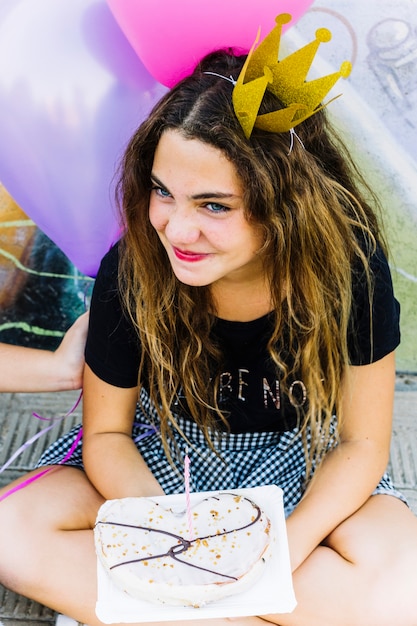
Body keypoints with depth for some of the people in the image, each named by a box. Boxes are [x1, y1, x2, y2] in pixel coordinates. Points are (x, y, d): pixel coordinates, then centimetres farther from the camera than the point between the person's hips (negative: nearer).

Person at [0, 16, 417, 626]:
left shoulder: (349, 264, -24)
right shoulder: (128, 271, -21)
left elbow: (363, 443, -13)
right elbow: (106, 432, -8)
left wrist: (289, 544, -29)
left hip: (302, 457, -1)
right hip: (164, 453, 2)